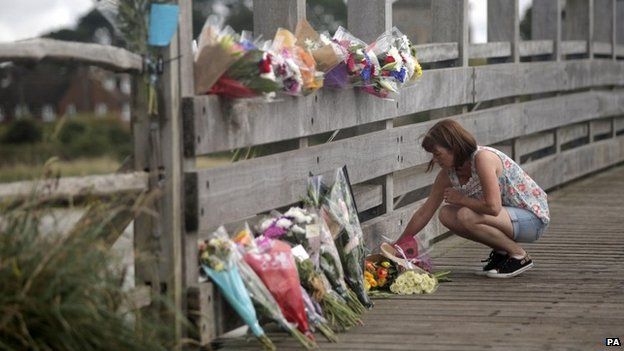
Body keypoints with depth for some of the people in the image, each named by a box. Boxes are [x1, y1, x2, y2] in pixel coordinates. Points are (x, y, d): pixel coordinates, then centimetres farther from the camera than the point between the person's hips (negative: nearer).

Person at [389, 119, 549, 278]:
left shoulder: (483, 158, -25)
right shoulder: (449, 173, -1)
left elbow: (493, 207, -33)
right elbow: (425, 211, 8)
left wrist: (460, 199, -17)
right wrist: (400, 244, 9)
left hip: (533, 218, -8)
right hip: (509, 215, 8)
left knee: (466, 216, -27)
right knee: (446, 214, -3)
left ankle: (519, 255, -10)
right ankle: (501, 252, 8)